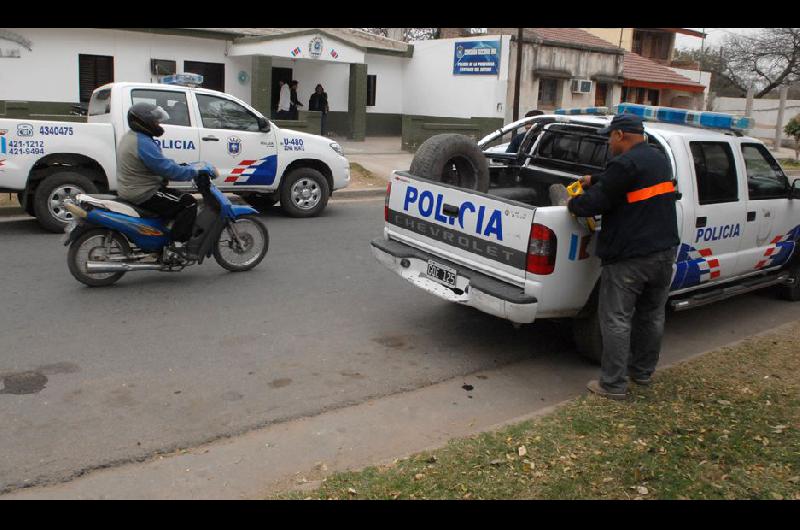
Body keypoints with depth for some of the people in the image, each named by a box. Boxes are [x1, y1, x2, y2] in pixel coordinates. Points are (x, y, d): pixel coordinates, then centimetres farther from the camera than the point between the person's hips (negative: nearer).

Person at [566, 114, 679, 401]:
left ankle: (613, 384, 4)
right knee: (652, 315, 18)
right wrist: (594, 181, 34)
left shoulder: (625, 164, -18)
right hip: (664, 251, 9)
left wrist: (573, 204, 2)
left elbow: (596, 202, -17)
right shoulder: (659, 158, 13)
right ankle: (643, 371, 33)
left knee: (616, 319, -1)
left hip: (629, 257, -9)